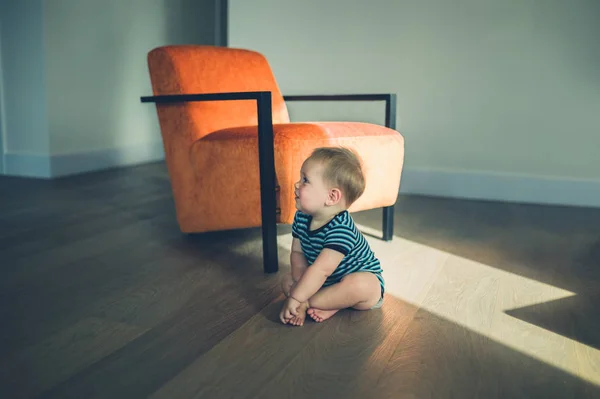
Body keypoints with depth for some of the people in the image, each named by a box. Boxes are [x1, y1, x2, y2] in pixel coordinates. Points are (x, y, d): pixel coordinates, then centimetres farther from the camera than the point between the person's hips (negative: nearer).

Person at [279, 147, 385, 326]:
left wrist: (296, 299, -36)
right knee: (287, 281, -1)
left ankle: (306, 304, -24)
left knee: (359, 285, -39)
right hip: (328, 283, 8)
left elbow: (321, 270, -37)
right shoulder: (301, 218, -7)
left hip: (364, 279, -8)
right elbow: (297, 253, -3)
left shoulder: (340, 229, -33)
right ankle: (334, 304, -16)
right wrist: (302, 284, -20)